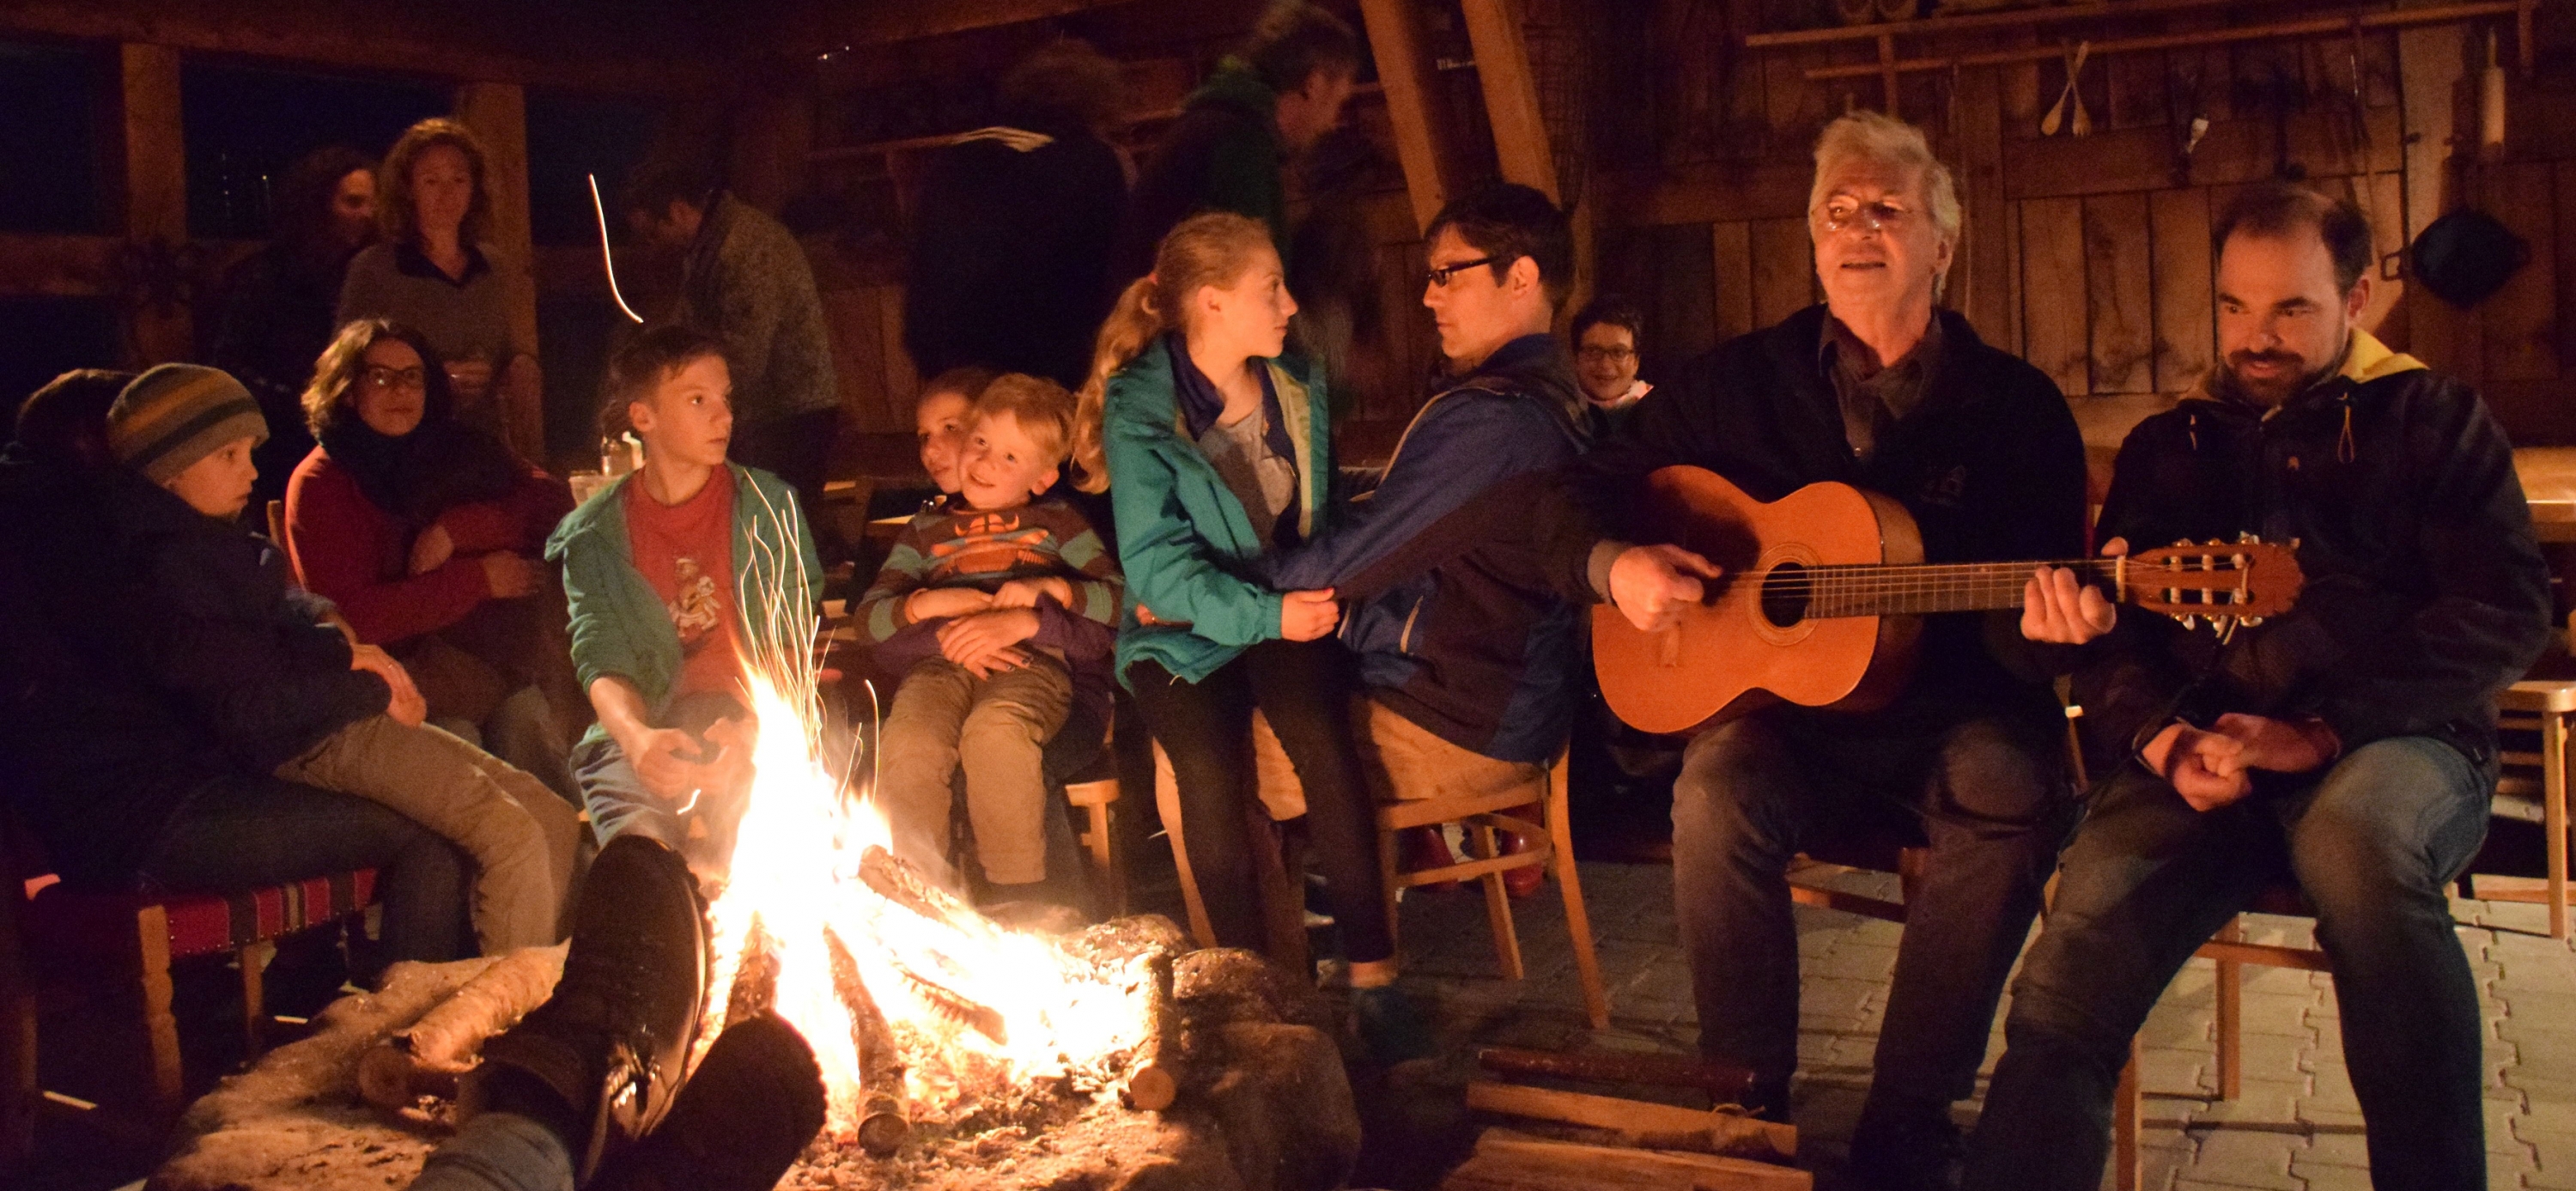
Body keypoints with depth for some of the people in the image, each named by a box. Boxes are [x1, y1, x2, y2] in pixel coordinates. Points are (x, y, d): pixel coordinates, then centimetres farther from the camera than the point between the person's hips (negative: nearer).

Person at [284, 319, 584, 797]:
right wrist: (476, 579, -12)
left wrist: (456, 529, -13)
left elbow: (553, 502, 2)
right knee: (454, 732, -33)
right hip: (397, 665, -3)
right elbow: (350, 616, -9)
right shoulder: (319, 483, 2)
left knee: (524, 714, -30)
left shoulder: (455, 449, 15)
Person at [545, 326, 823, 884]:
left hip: (756, 719, 0)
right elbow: (601, 660, -1)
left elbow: (796, 641, 2)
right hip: (646, 728, 0)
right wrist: (636, 736, -25)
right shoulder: (594, 535, 10)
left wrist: (752, 728, -19)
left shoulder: (767, 506, 11)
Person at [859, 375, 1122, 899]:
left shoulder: (1056, 522, 20)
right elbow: (868, 615, 13)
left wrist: (1050, 587, -7)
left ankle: (1020, 900, -24)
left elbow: (1123, 598, 6)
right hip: (943, 662, 2)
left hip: (1032, 659, -2)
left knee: (996, 731, -38)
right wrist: (932, 602, -4)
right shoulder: (927, 530, 26)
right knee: (908, 744, -33)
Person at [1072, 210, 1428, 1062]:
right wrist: (1264, 613, -26)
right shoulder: (1139, 410, -9)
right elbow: (1156, 562, -14)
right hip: (1183, 631, -3)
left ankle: (1372, 975, -22)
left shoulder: (1298, 388, 8)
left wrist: (1316, 590, 2)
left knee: (1320, 737, -28)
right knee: (1208, 765, -31)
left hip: (1288, 612, 3)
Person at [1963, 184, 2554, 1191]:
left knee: (2354, 838, -39)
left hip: (2394, 739, -2)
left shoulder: (2430, 418, 10)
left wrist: (2319, 731, -16)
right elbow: (2112, 638, 15)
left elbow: (2506, 614, -4)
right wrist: (2166, 743, -9)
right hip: (2200, 759, 2)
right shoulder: (2169, 445, 20)